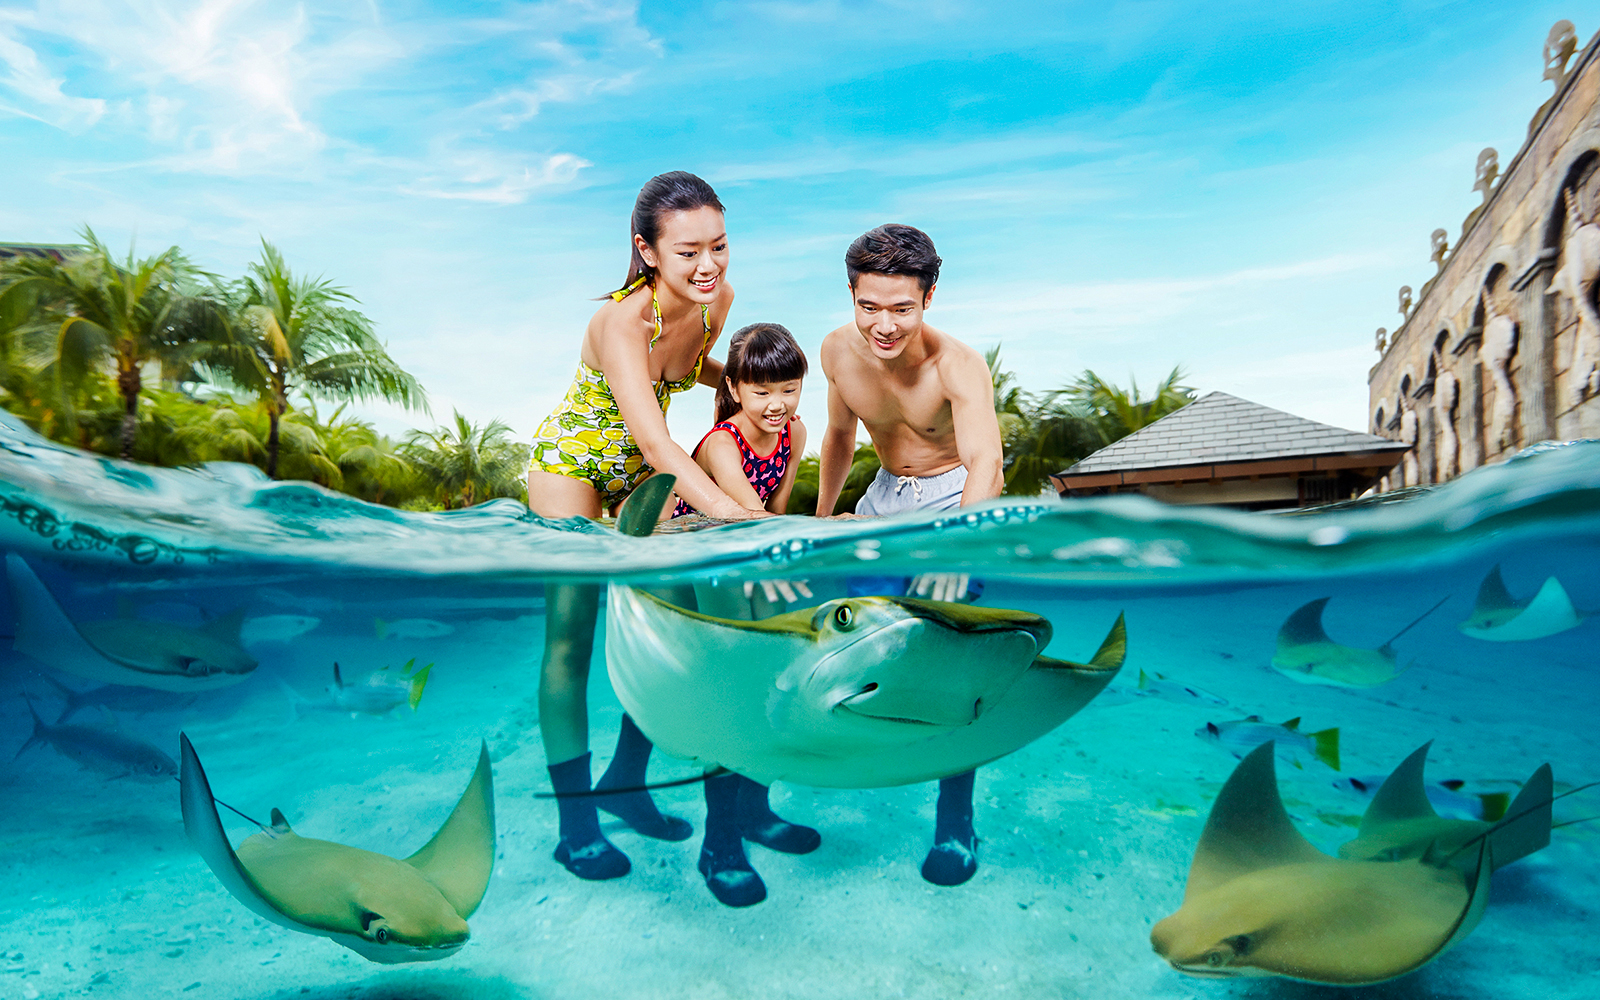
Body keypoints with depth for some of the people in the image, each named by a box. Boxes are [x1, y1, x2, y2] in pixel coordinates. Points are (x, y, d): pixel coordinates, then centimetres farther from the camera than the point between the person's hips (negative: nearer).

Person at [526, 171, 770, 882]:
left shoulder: (717, 300, -14)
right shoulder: (621, 321, -34)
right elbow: (657, 443, -45)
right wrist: (740, 519, -55)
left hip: (646, 469, 6)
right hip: (571, 461, -6)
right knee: (570, 639, -3)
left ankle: (625, 783, 24)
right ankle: (576, 827, 8)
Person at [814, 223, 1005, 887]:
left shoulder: (957, 366, -29)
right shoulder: (839, 351, -12)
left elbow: (986, 467, -45)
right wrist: (821, 517, 13)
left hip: (954, 497, -5)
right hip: (886, 495, 5)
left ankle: (955, 825, -9)